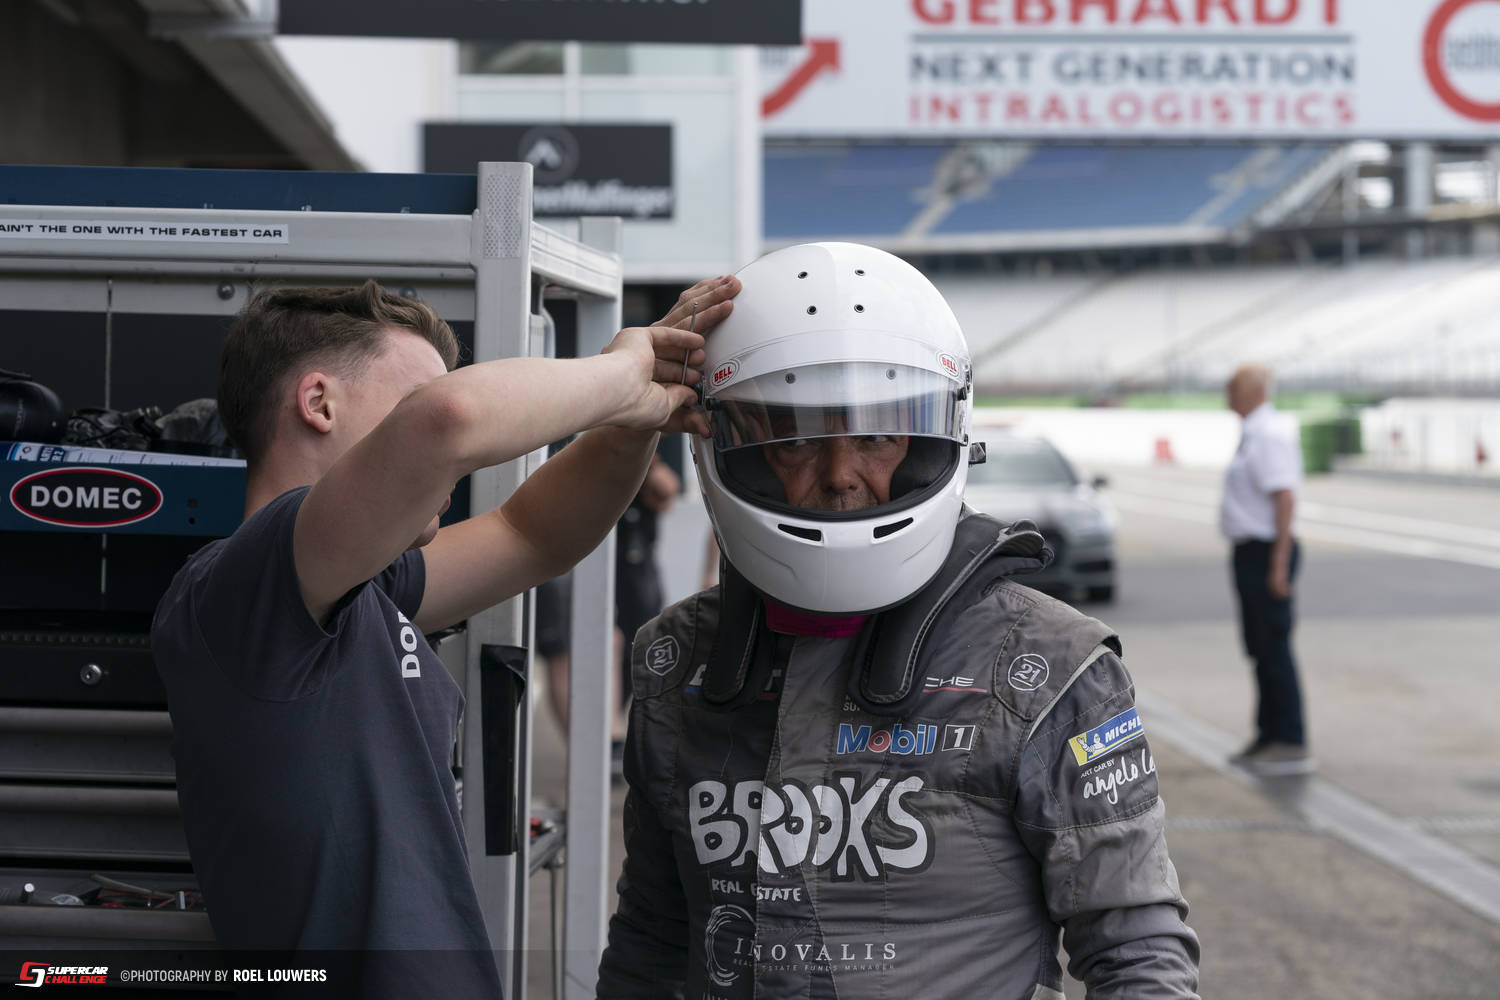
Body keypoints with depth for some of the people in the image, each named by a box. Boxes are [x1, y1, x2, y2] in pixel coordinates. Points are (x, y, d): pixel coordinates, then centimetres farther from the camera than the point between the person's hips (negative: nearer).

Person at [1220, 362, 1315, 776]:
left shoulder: (1271, 435, -17)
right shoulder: (1252, 435, 15)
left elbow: (1285, 498, -23)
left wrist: (1279, 565, -25)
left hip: (1266, 552, -10)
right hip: (1251, 553, 10)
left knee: (1274, 649, -6)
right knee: (1259, 649, 14)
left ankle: (1292, 746, -2)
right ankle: (1269, 736, 22)